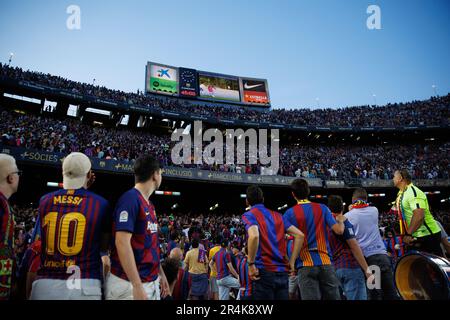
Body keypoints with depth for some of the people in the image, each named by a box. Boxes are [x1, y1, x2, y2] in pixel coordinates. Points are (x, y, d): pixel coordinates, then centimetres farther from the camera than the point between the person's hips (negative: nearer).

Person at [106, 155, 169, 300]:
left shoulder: (149, 205, 11)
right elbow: (122, 242, -22)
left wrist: (161, 274, 18)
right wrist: (137, 286, -24)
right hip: (130, 284, -8)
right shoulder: (130, 198, -15)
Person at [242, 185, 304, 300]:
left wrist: (251, 264, -13)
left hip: (264, 271, -5)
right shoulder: (277, 215, 16)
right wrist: (292, 262, 9)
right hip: (282, 272, 5)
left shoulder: (249, 215, -1)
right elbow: (300, 235, 8)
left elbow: (254, 236, -22)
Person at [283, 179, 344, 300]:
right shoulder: (322, 208, 5)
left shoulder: (290, 213, -1)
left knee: (310, 297, -2)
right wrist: (341, 221, 19)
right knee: (333, 297, 10)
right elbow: (339, 230, -1)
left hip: (306, 264, -2)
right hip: (325, 263, 2)